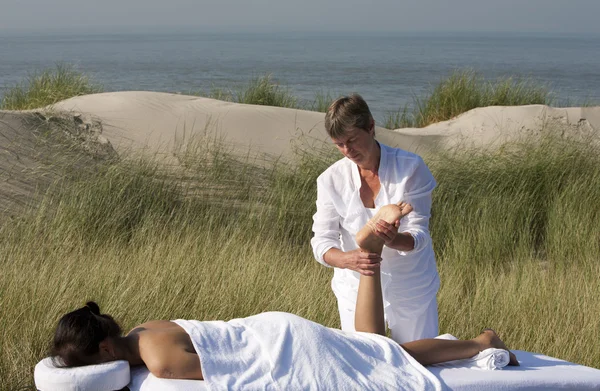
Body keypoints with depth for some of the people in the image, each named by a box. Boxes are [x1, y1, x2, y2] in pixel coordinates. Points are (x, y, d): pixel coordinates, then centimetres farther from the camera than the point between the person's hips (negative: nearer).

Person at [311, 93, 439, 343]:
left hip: (412, 290, -1)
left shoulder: (410, 168, -12)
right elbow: (322, 241, -12)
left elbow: (419, 233, -15)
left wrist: (395, 240, -38)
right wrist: (346, 259, -35)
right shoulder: (331, 180, -8)